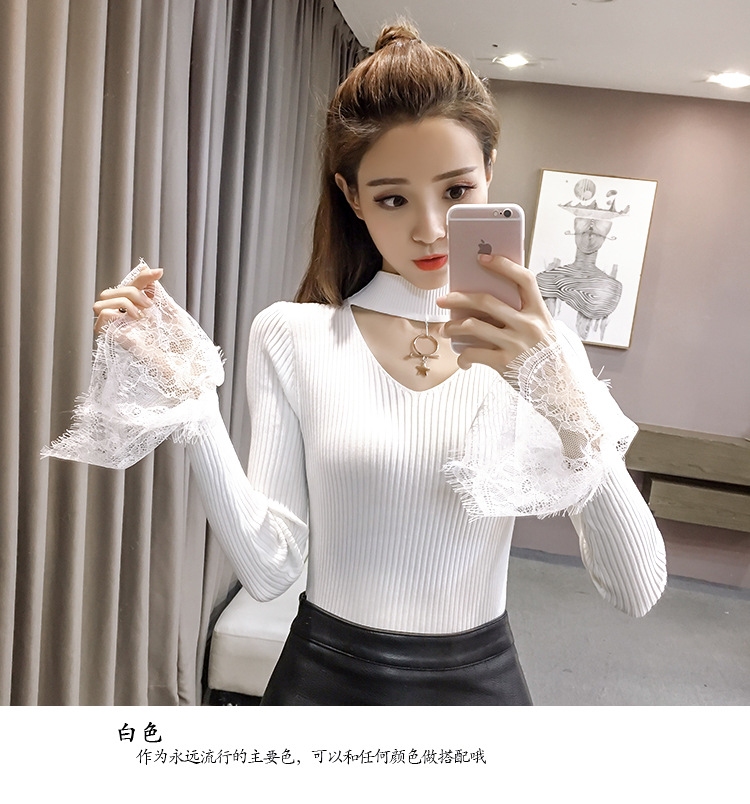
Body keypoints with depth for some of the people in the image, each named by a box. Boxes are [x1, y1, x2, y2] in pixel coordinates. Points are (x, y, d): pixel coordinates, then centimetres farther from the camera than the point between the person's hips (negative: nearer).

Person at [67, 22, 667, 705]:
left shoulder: (540, 347, -8)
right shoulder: (291, 336, -10)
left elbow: (638, 592, -15)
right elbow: (270, 568, -13)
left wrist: (567, 403, -29)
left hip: (479, 678, 1)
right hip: (325, 675, 0)